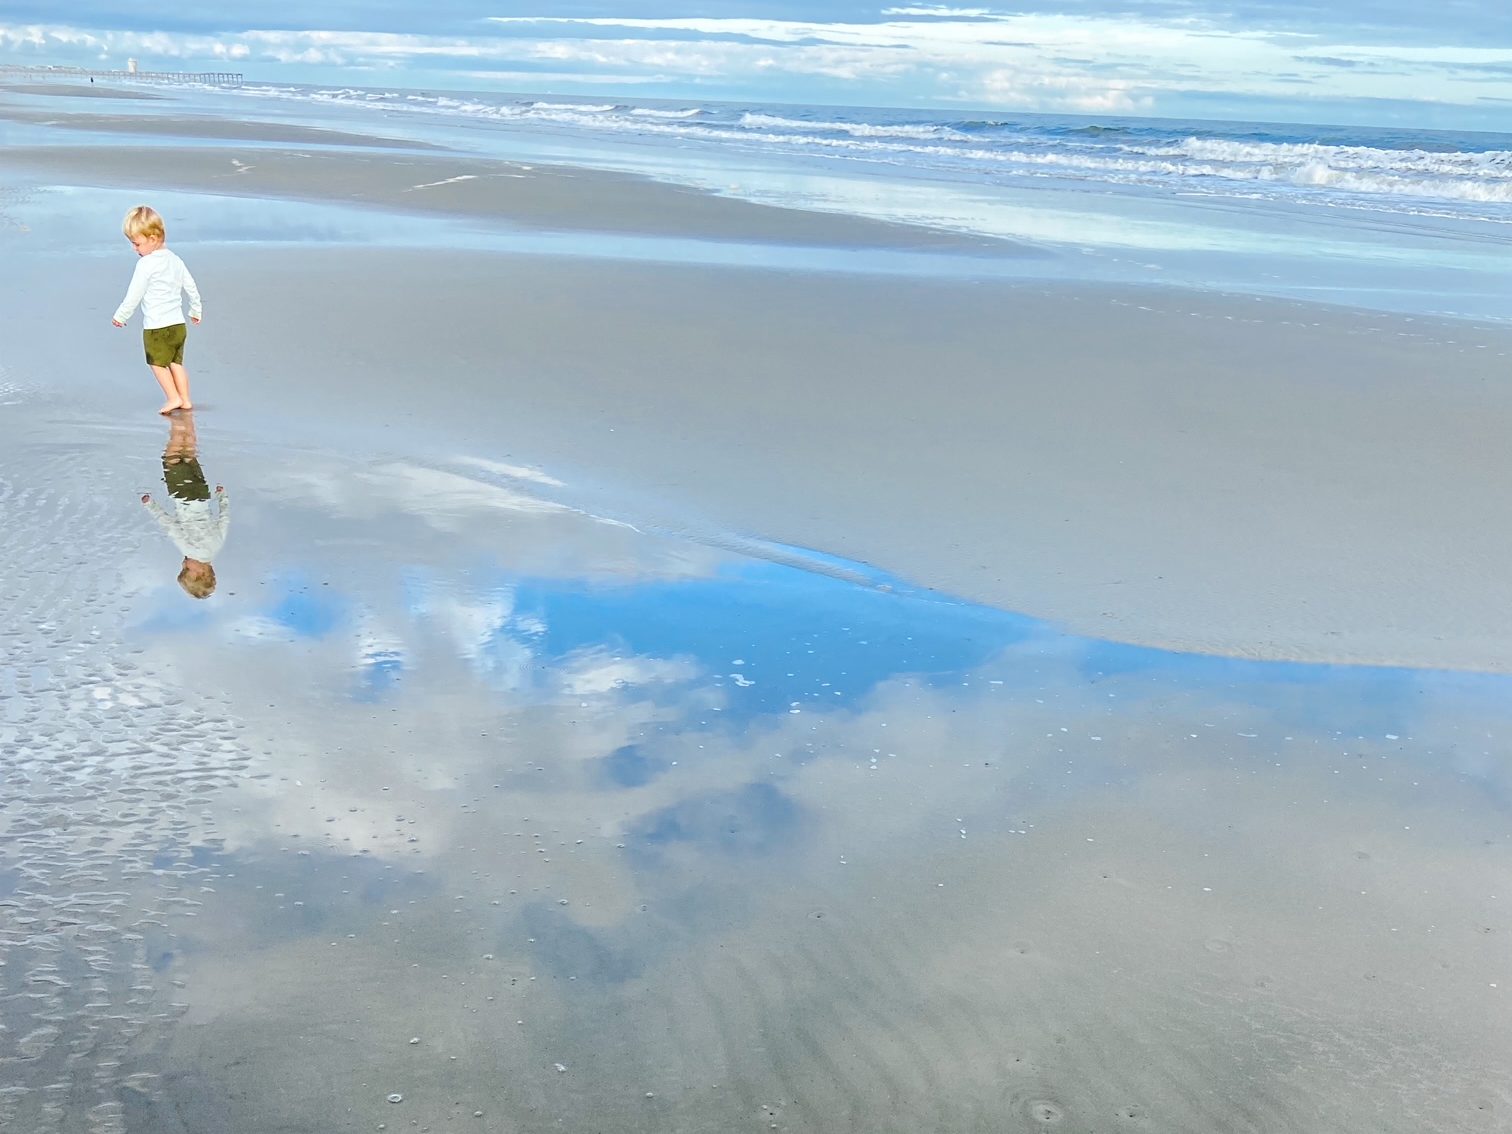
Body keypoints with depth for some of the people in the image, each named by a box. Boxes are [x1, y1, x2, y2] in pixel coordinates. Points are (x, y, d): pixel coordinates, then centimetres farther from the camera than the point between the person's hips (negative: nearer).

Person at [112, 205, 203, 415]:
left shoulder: (146, 264, -15)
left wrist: (120, 316, 1)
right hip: (178, 324, 7)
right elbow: (191, 286, 16)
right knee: (176, 362, 14)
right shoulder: (175, 260, 8)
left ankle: (174, 398, 2)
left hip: (156, 327, -7)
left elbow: (134, 295, -11)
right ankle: (185, 399, 15)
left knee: (158, 363, 5)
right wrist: (196, 310, 29)